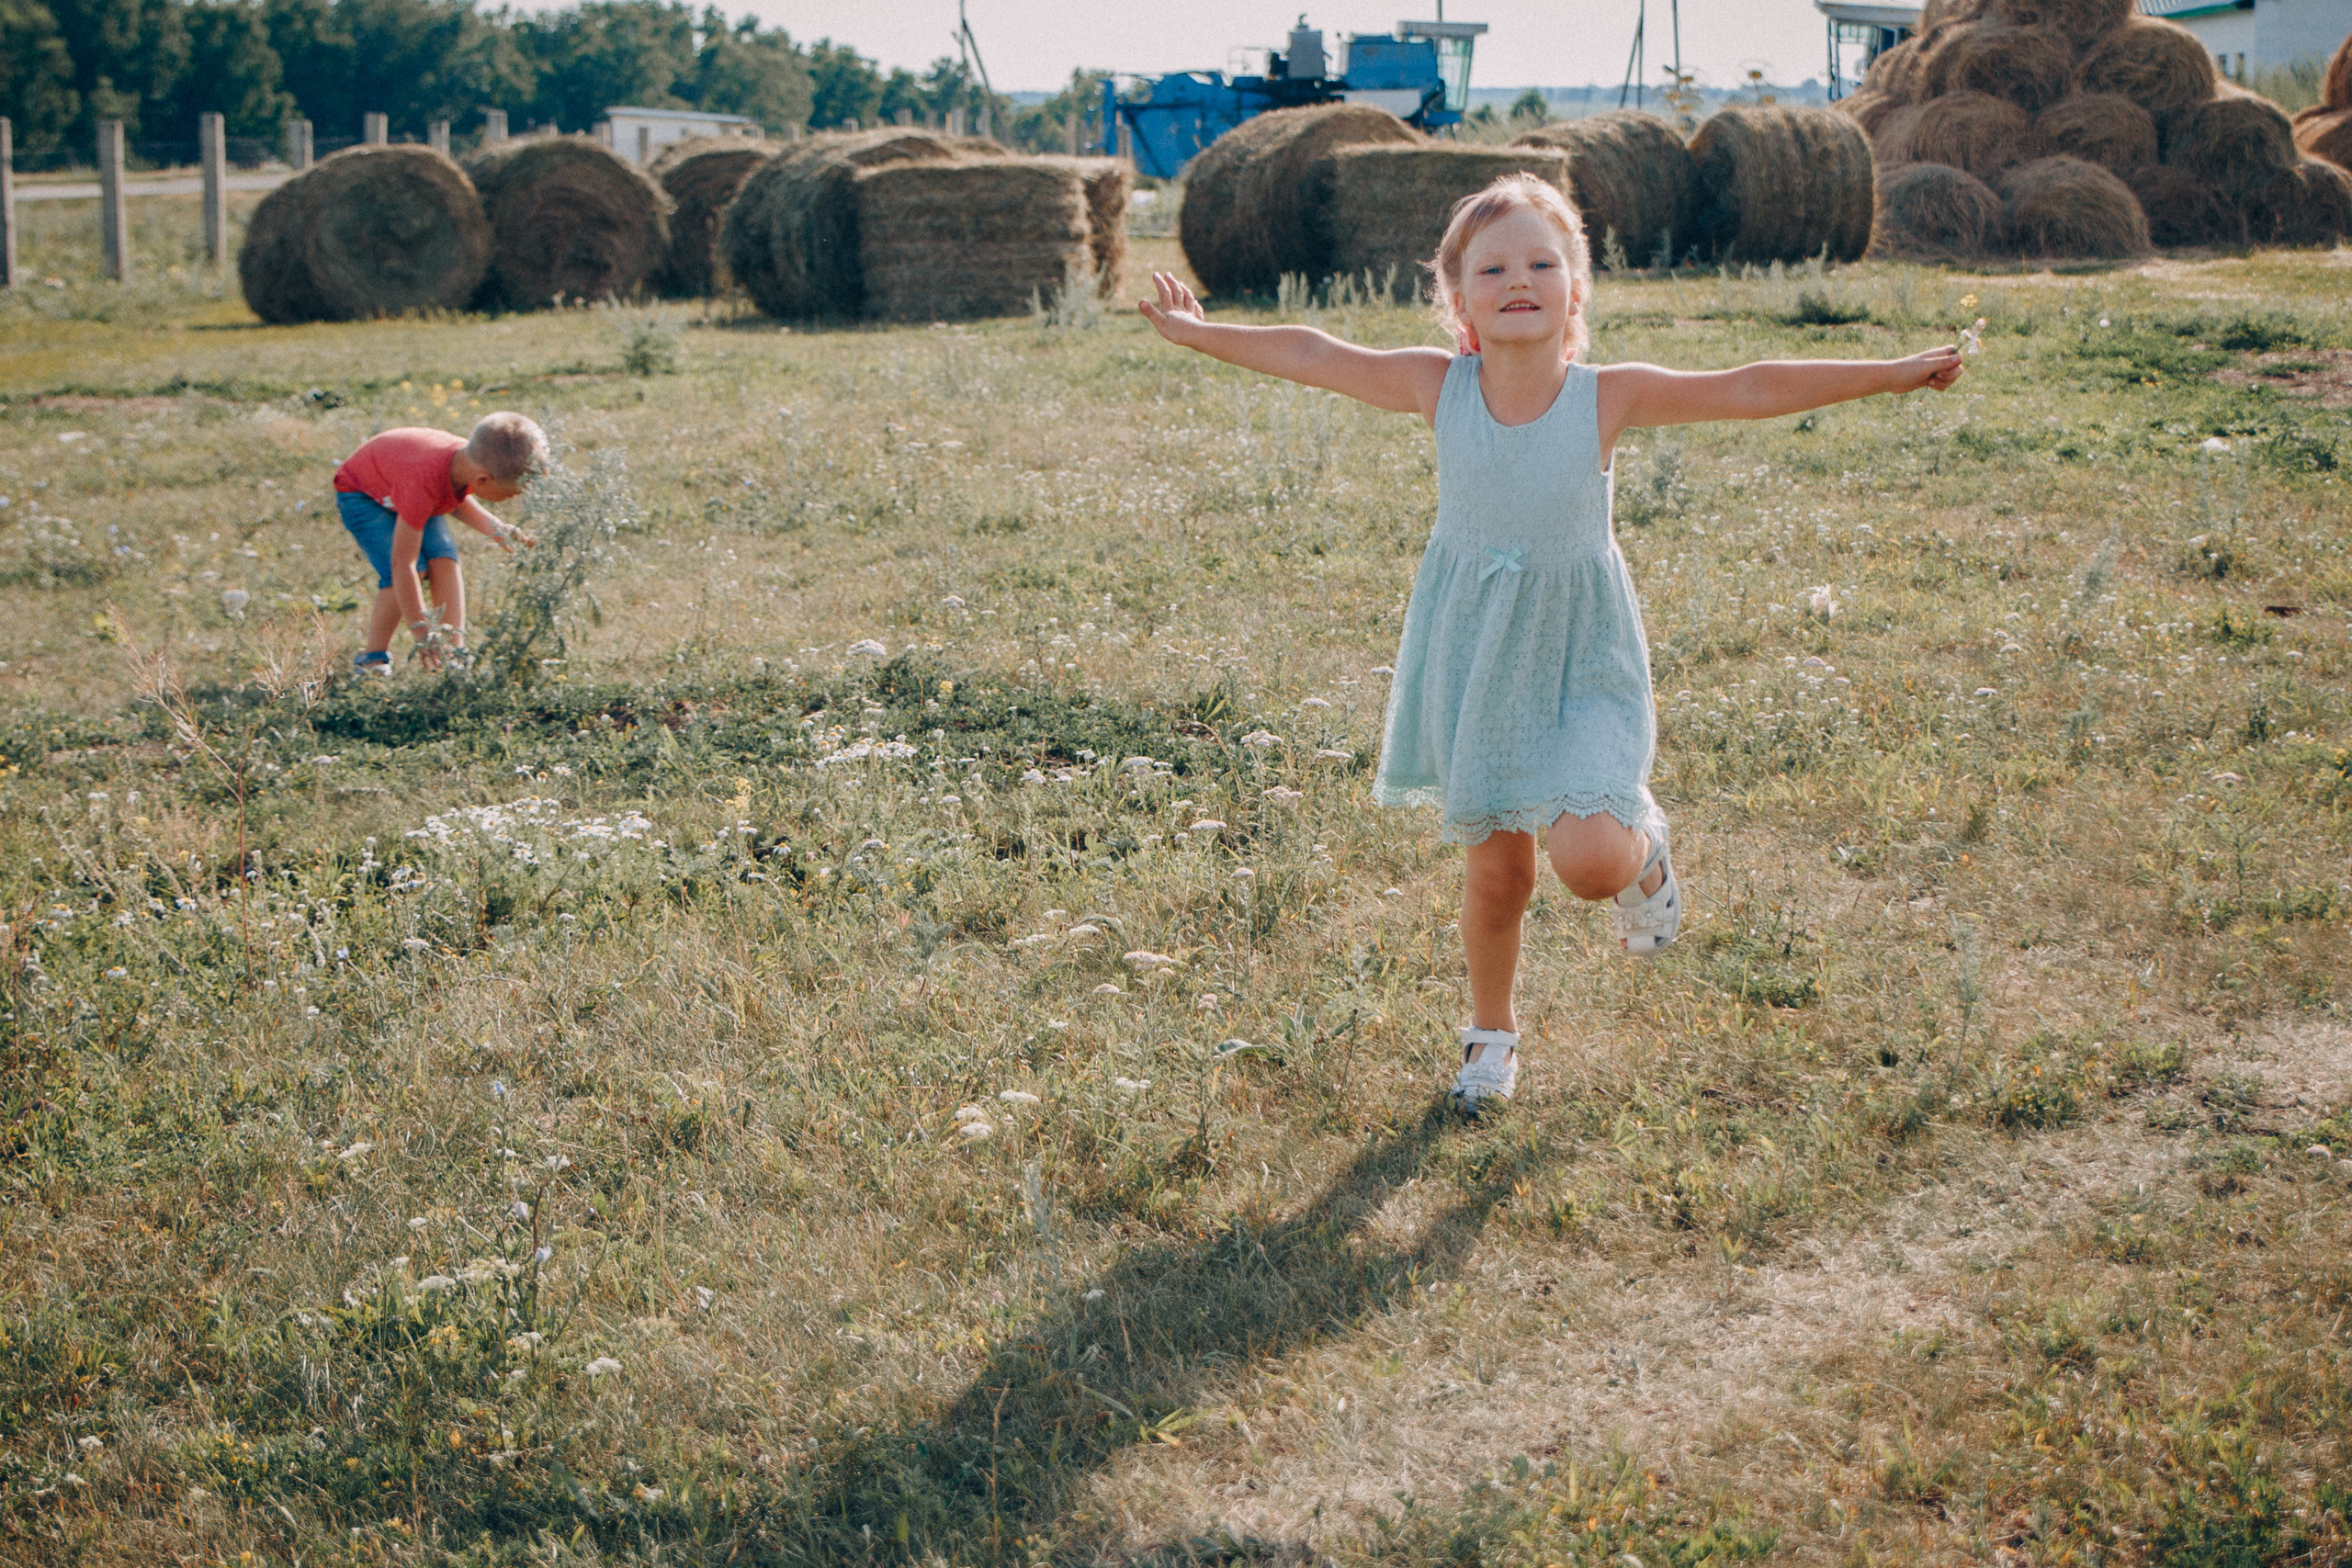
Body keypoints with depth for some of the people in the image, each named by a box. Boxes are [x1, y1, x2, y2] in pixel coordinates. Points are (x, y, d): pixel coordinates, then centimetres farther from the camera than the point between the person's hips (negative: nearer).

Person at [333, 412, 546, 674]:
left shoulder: (471, 460, -23)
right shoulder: (423, 485, -46)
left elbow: (458, 499, 4)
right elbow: (402, 564, -40)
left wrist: (496, 529, -11)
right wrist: (421, 632, -37)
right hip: (361, 493, -7)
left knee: (444, 559, -15)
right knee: (396, 575, -23)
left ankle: (455, 651, -11)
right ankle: (372, 659, -5)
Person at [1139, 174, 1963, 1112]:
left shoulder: (1608, 398, -12)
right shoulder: (1439, 387, -8)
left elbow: (1753, 391, -11)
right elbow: (1312, 357, 1)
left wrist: (1892, 373, -13)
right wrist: (1201, 333, 9)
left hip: (1576, 659, -2)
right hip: (1472, 657, 2)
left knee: (1589, 859, -20)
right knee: (1495, 866, 10)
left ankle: (1643, 845, 19)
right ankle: (1491, 1033, 34)